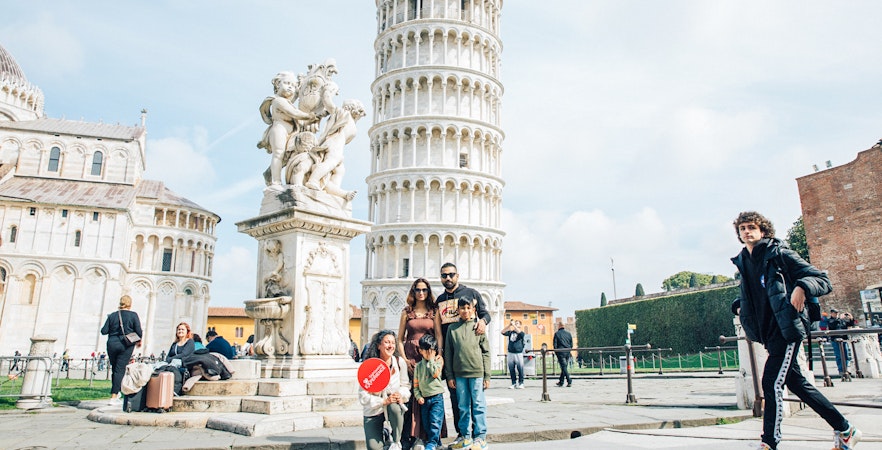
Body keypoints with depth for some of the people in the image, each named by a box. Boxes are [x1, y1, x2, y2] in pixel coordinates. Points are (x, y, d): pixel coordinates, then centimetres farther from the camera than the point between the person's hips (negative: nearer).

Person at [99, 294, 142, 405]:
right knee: (120, 369, -2)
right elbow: (139, 332, -5)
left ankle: (116, 393, 24)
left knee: (114, 369, 17)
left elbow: (104, 331, 3)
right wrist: (138, 341, 14)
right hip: (126, 345, -3)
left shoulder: (112, 315, 5)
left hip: (112, 344, 3)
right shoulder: (133, 315, -3)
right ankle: (114, 396, -4)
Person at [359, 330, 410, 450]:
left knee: (395, 407, -36)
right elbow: (363, 396, -15)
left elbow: (405, 385, 1)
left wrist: (401, 395, -21)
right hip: (373, 411, -1)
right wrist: (383, 401, -26)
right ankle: (381, 433, 22)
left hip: (394, 403, 1)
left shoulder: (400, 362, -9)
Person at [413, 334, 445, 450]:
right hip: (424, 399, 4)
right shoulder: (418, 366, 10)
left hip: (437, 398, -4)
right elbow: (415, 384, 11)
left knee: (435, 421, -11)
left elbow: (435, 373, -15)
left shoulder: (438, 362, 3)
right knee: (426, 422, 7)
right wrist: (418, 396, -2)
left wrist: (431, 359, -8)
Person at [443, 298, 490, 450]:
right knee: (463, 406, 10)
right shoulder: (452, 328, 6)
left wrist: (487, 375, -2)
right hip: (459, 373, 2)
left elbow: (486, 352, 2)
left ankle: (480, 437, 13)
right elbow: (448, 353, 8)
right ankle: (465, 436, 21)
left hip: (477, 372, -2)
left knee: (478, 405, 4)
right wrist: (449, 376, 4)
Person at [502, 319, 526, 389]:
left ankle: (521, 383, 6)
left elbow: (519, 332, -19)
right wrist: (509, 325, -5)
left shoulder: (521, 333, 4)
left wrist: (513, 325, -13)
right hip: (510, 353, 3)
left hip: (518, 353, -3)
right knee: (511, 370, 5)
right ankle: (513, 383, 12)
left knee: (520, 369, -3)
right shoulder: (510, 332, 13)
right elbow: (503, 332, -1)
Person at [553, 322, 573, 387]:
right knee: (564, 367, 11)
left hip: (560, 352, -5)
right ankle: (561, 382, 19)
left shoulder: (557, 333, -3)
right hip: (567, 352, 5)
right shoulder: (568, 333, 10)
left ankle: (569, 382, -15)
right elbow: (571, 344, 12)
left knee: (563, 367, -5)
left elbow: (554, 343, -4)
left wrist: (555, 351, 5)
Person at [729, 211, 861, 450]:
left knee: (772, 383, -11)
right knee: (796, 383, 14)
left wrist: (802, 287, -29)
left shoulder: (779, 254, -8)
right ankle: (844, 429, 30)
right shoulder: (743, 262, 11)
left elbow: (823, 280, -10)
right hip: (768, 332, 8)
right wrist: (739, 305, 10)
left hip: (787, 329, -8)